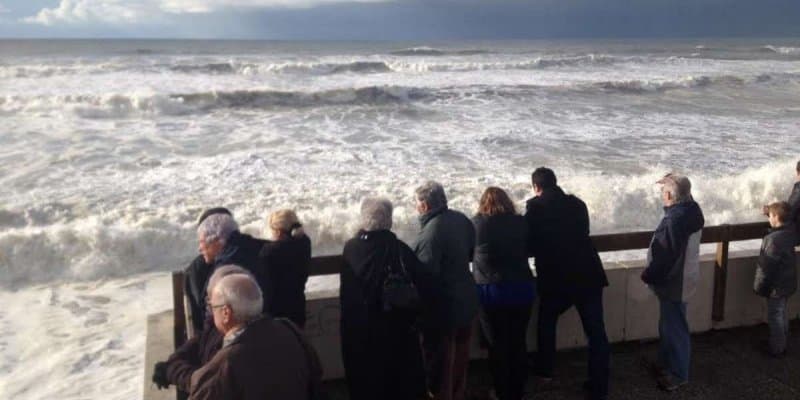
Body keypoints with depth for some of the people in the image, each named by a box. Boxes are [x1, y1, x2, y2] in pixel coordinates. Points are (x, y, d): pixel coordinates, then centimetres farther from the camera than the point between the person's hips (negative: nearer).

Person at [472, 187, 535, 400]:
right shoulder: (521, 222, 1)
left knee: (497, 344, 10)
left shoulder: (476, 223, -4)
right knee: (518, 342, 14)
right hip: (522, 288, 2)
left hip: (490, 291, -2)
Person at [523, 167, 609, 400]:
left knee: (546, 323, 22)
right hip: (588, 275, 3)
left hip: (556, 279, -2)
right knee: (596, 332, 7)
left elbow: (529, 246, 0)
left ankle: (544, 372, 31)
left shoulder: (535, 207, -3)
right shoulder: (578, 204, 9)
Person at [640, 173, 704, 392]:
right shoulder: (691, 210, 2)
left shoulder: (675, 220, -29)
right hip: (680, 278, 10)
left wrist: (648, 276, -13)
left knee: (674, 328, 5)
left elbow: (665, 257, -25)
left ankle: (678, 374, 19)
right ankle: (665, 363, 38)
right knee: (668, 324, 22)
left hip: (673, 282, -10)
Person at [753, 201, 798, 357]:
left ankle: (777, 348, 19)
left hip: (777, 286, -9)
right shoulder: (790, 232, -3)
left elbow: (766, 267, -24)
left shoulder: (775, 239, -30)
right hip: (788, 282, 9)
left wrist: (759, 286, -13)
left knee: (775, 317, 7)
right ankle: (781, 342, 37)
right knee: (781, 315, 23)